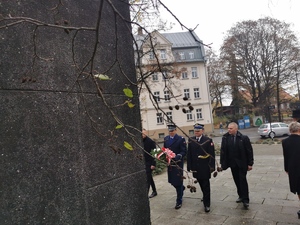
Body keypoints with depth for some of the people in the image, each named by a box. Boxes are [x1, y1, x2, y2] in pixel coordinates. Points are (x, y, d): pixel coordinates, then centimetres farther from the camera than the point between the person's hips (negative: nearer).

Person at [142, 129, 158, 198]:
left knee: (147, 179, -7)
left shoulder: (150, 141, -12)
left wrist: (153, 164, -17)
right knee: (149, 178, 17)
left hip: (149, 163, -6)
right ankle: (154, 191, 31)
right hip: (143, 163, 6)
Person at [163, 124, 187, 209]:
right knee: (172, 181, 13)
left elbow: (184, 152, -12)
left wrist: (177, 157, -28)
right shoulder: (166, 139, 7)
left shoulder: (181, 139, -10)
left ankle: (179, 201, 17)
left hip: (178, 163, -5)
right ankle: (181, 188, 46)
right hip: (169, 163, 5)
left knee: (178, 182, 1)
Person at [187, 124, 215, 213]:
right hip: (196, 167, 3)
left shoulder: (208, 140, -6)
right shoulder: (191, 140, 3)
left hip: (205, 167, -3)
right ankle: (206, 198, 39)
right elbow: (189, 154, 3)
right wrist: (189, 166, 0)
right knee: (201, 185, 17)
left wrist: (212, 167, -11)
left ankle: (207, 204, 13)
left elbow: (212, 154, -7)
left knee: (206, 186, 4)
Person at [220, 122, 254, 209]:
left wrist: (250, 164, -9)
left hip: (242, 163, -3)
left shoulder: (244, 138, -11)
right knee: (237, 180, 13)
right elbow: (223, 151, -1)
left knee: (243, 180, -3)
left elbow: (249, 151, -7)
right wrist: (222, 163, -3)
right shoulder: (225, 138, -3)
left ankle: (245, 200, 5)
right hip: (232, 163, 4)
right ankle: (241, 196, 30)